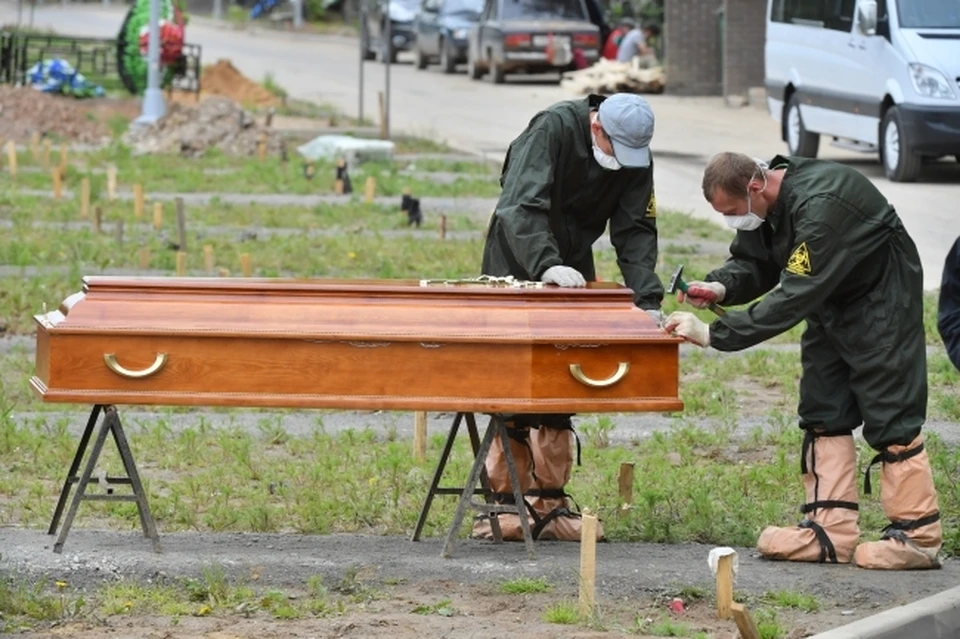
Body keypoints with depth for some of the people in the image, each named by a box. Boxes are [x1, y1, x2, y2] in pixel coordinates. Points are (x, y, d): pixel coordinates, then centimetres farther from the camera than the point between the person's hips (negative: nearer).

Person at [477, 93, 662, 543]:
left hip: (573, 272, 5)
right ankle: (505, 503, -7)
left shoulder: (636, 159, -7)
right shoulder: (553, 129, -24)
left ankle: (549, 505, 10)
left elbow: (635, 232, -8)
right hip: (517, 262, -5)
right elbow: (521, 206, -33)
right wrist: (547, 266, -46)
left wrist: (647, 301, -22)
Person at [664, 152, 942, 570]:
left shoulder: (820, 206, -36)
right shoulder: (763, 202, -8)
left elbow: (793, 298, -37)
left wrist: (713, 334, -36)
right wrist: (721, 287, -19)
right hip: (830, 302, 9)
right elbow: (753, 264, 5)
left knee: (891, 418, -9)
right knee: (823, 414, 5)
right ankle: (832, 532, 5)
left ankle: (917, 536, -4)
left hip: (881, 300, -9)